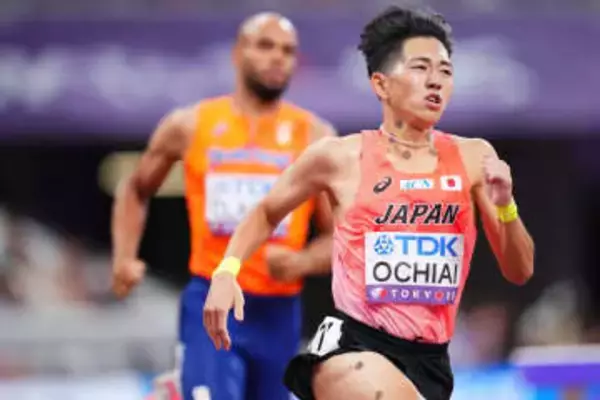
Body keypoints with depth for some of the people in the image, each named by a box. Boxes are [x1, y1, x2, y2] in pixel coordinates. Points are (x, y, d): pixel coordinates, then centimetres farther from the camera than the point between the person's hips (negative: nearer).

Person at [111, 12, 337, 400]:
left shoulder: (316, 137, 3)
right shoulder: (189, 126, 4)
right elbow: (135, 190, 21)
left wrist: (302, 262, -18)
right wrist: (125, 258, 5)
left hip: (278, 313, 2)